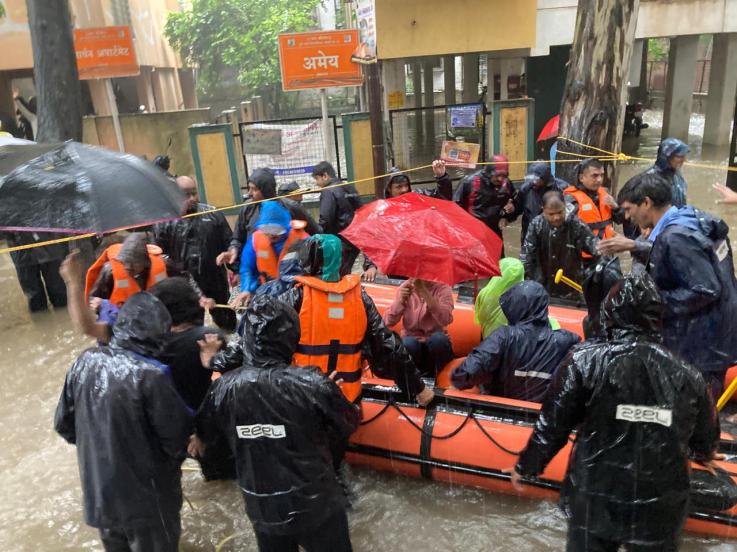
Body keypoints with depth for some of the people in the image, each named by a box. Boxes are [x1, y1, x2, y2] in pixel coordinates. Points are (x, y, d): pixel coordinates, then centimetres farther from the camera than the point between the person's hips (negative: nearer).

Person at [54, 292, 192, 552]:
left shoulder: (85, 362, -8)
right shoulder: (149, 376, -26)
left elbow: (64, 424, 4)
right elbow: (176, 440, -18)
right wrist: (176, 456, 4)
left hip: (97, 490, 6)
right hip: (144, 496, -5)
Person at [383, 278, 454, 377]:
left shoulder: (442, 287, -9)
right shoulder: (405, 287, -2)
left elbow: (446, 320, -29)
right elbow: (388, 322, -9)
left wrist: (424, 292, -33)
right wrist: (400, 300, -25)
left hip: (437, 345, -1)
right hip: (413, 343, 1)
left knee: (438, 338, -32)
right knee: (408, 344, -31)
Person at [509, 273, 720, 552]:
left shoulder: (586, 361, -16)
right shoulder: (688, 376, -8)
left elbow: (552, 425, -12)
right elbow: (706, 439, 8)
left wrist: (526, 466, 6)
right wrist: (704, 456, 33)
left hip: (593, 504, -2)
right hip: (661, 515, 2)